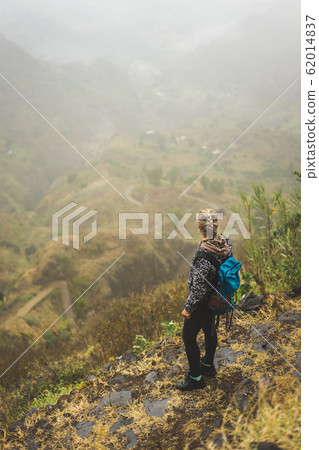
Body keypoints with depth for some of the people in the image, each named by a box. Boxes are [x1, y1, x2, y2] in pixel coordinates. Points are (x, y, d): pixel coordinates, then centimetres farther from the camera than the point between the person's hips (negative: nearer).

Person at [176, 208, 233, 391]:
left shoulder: (204, 253, -35)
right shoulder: (225, 242, -10)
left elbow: (199, 286, -29)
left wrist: (188, 308, -15)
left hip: (203, 301, -8)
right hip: (217, 297, 8)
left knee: (189, 336, 10)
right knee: (209, 330, 27)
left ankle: (196, 378, 24)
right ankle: (208, 365, 48)